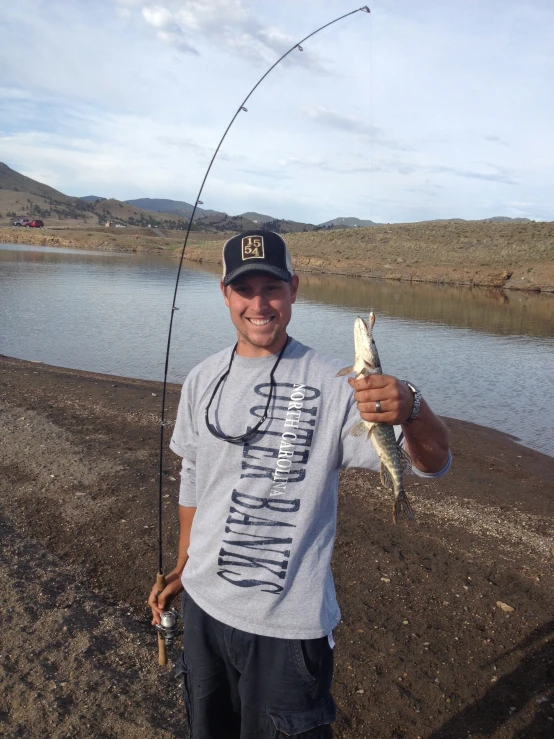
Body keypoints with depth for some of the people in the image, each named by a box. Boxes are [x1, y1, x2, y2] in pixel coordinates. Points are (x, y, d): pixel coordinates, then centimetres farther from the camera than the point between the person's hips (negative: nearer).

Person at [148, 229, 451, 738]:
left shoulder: (331, 385, -17)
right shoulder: (203, 380, -1)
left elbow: (433, 463, -23)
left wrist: (410, 410, -45)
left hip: (288, 622, -5)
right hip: (203, 602, 5)